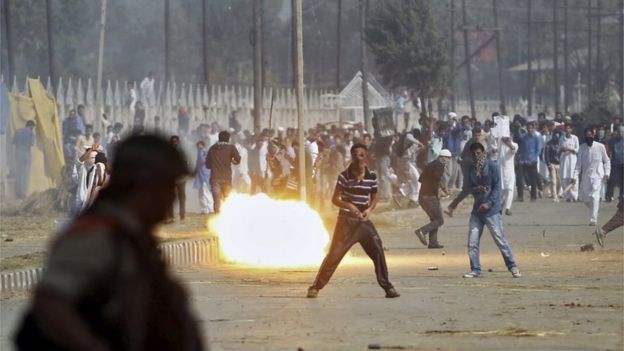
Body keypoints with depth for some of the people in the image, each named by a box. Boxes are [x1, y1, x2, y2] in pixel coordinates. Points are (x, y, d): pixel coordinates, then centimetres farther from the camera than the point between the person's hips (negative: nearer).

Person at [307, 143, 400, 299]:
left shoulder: (372, 176, 1)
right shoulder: (344, 176, -8)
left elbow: (374, 198, 12)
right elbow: (335, 199, -7)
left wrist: (369, 209, -9)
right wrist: (349, 206, -25)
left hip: (364, 221, 3)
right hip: (346, 221, -3)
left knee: (378, 251, -5)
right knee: (334, 254, -4)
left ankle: (387, 287, 6)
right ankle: (315, 287, 4)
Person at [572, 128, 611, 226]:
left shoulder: (600, 147, 0)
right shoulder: (582, 148, 6)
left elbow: (607, 161, 8)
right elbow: (579, 163, 6)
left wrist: (607, 173, -3)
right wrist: (575, 176, -4)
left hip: (597, 175, -4)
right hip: (585, 176, 4)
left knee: (595, 196, -15)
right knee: (584, 197, 5)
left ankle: (593, 218, -17)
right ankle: (595, 211, 32)